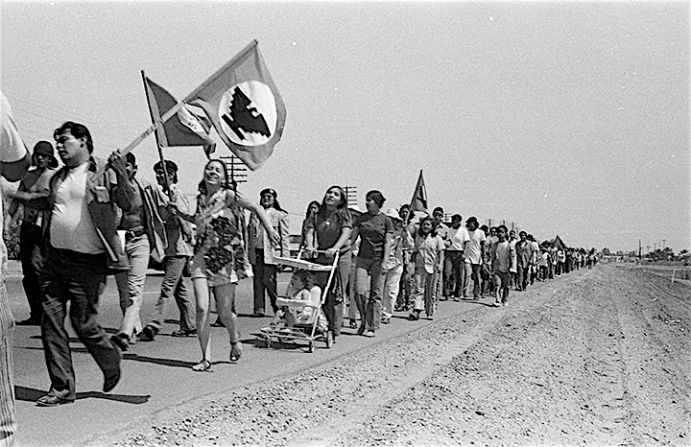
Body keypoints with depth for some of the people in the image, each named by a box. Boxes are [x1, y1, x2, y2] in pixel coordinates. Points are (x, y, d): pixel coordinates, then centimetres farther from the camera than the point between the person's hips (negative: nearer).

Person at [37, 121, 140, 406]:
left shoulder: (104, 173, -5)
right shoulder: (58, 178, 15)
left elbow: (132, 205, -14)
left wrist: (122, 176, -28)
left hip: (87, 263, -6)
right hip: (54, 260, 6)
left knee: (84, 325, 0)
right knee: (51, 323, 2)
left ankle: (111, 363, 28)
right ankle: (62, 387, 12)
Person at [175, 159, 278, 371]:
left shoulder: (228, 196, -5)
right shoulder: (200, 198, 10)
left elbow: (256, 208, -10)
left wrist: (269, 229, -24)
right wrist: (180, 214, 17)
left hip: (225, 260, -4)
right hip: (201, 258, 4)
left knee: (224, 312, 1)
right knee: (202, 308, -10)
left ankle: (235, 340, 34)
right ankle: (206, 358, 0)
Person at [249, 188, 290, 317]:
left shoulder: (280, 215, 5)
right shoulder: (254, 214, 15)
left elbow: (285, 236, 2)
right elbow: (250, 234, 16)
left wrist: (285, 257, -4)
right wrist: (249, 253, 10)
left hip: (272, 252, -4)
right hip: (257, 252, 4)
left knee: (268, 280, -9)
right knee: (258, 281, 1)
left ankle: (277, 306, 10)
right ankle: (259, 308, 6)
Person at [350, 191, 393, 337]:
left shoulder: (386, 220, 1)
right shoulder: (361, 218, 11)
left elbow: (387, 243, -3)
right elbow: (352, 238, 10)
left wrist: (384, 262, -12)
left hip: (378, 260, -3)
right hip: (362, 258, 3)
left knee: (375, 294, 0)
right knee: (359, 291, -8)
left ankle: (372, 327, 8)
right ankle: (364, 320, 13)